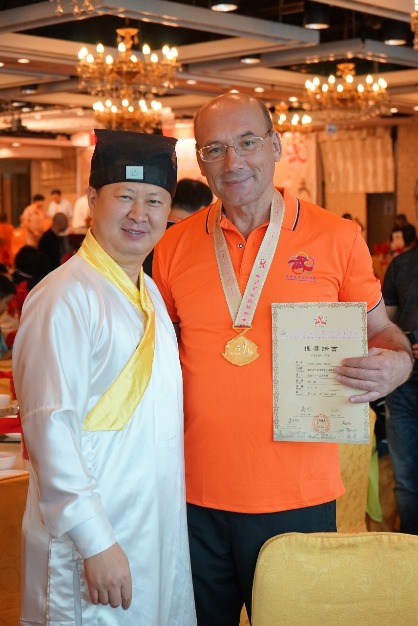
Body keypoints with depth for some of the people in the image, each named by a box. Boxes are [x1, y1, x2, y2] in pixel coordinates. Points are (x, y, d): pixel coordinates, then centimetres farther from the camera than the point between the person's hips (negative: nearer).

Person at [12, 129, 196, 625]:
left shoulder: (152, 294, 10)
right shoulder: (66, 296, -17)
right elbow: (50, 426, -21)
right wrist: (96, 542, -21)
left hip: (161, 531, 8)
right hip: (93, 540, -8)